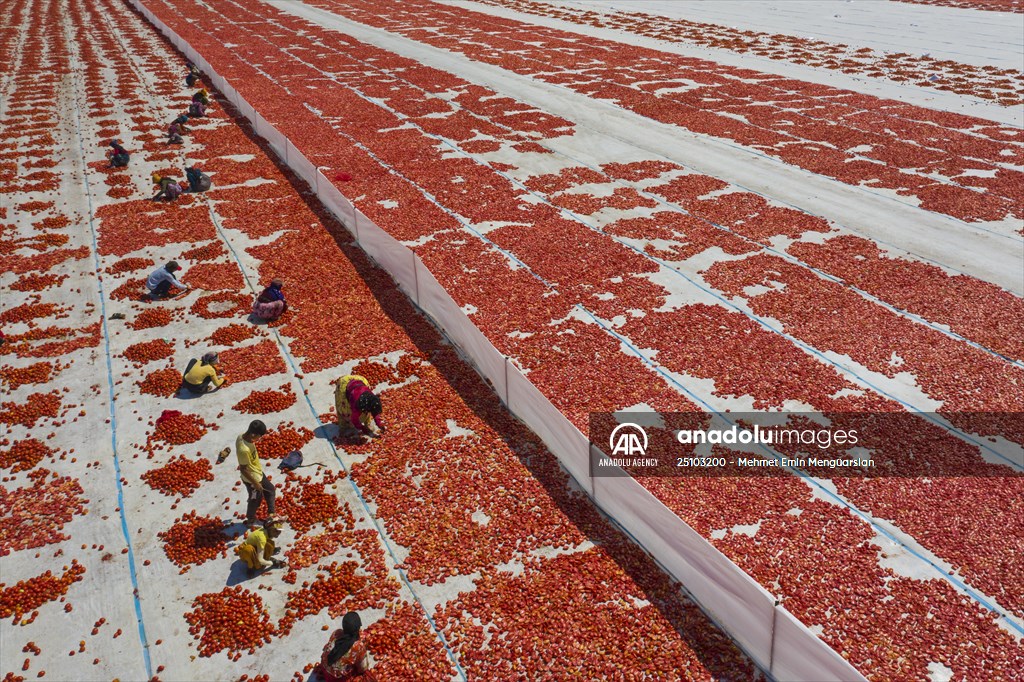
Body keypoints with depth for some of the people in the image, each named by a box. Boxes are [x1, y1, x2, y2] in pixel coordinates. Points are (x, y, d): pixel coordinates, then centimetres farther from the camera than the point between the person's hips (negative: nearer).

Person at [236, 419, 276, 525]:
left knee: (271, 490, 25)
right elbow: (243, 470, -28)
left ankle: (271, 513, 43)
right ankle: (251, 519, 45)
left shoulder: (242, 436, -15)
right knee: (256, 500, 18)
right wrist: (255, 483, -18)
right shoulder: (244, 450, -40)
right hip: (252, 479, -8)